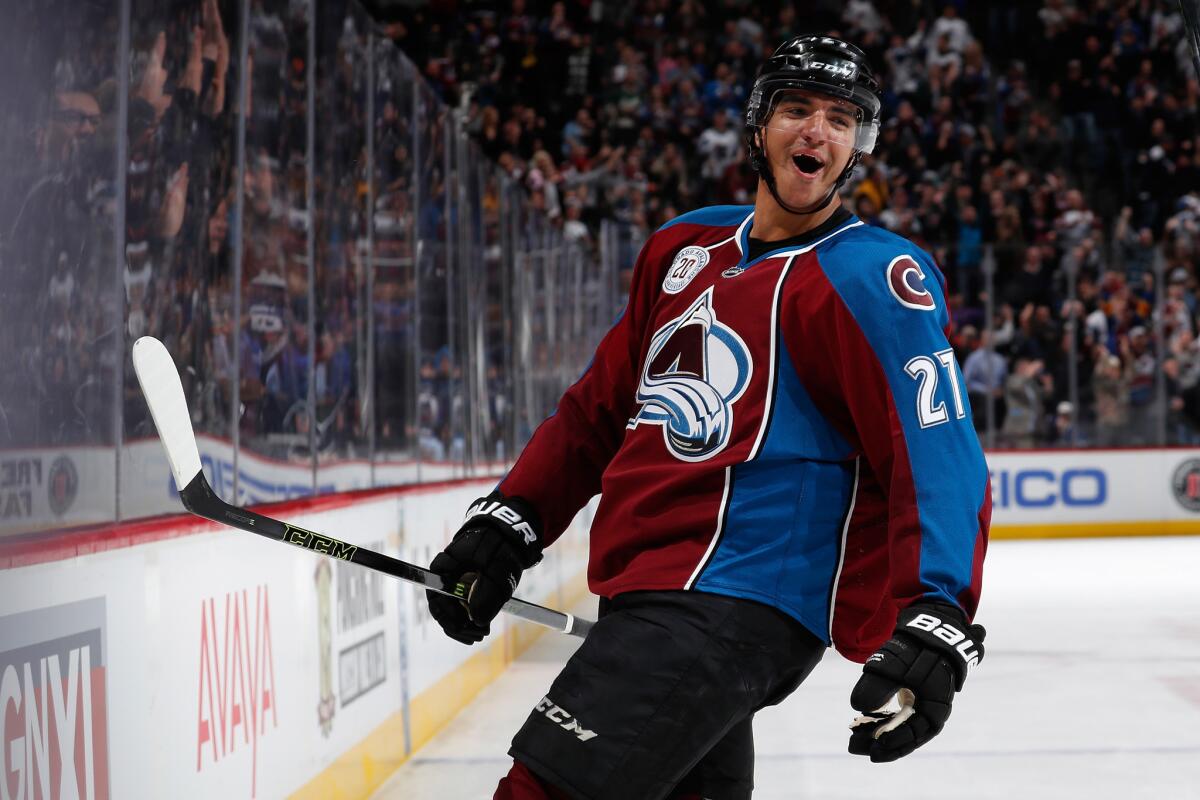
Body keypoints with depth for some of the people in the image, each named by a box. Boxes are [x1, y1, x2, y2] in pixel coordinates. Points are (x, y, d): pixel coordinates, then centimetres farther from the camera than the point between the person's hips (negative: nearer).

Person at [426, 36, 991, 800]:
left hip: (733, 608, -8)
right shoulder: (684, 248, 16)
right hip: (655, 596, 8)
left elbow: (940, 458, -15)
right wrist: (509, 522, 12)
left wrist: (935, 620, -28)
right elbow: (602, 406, 22)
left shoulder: (872, 277, -6)